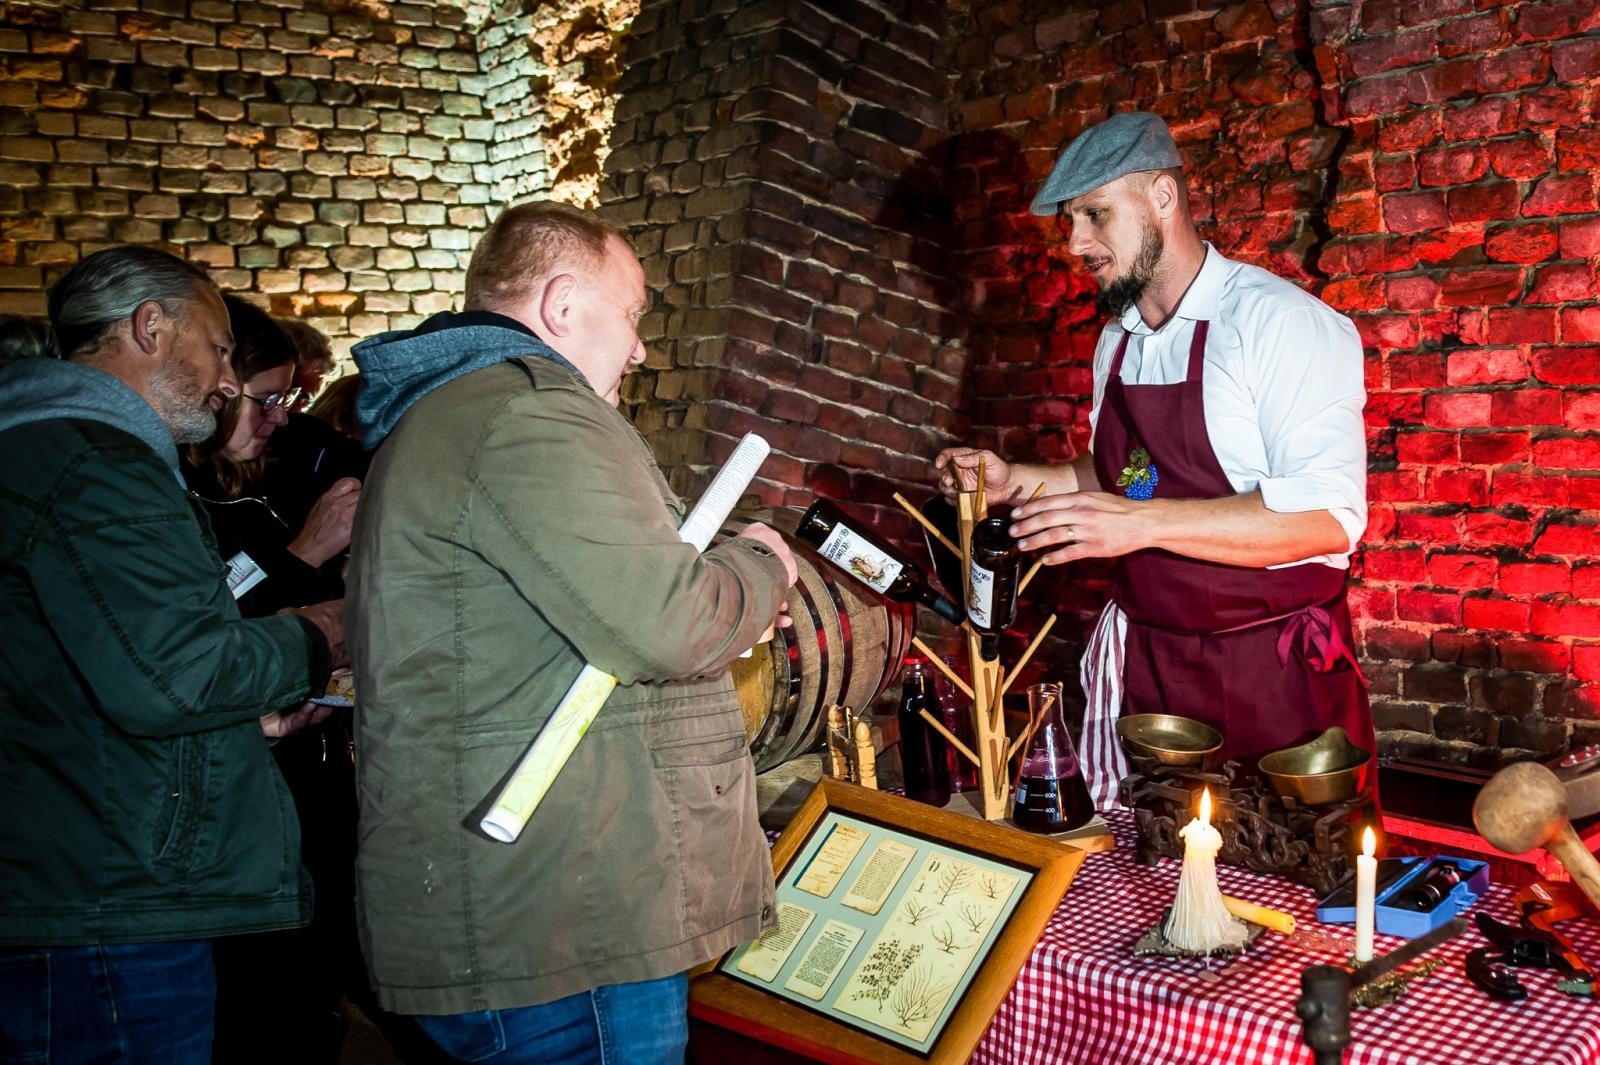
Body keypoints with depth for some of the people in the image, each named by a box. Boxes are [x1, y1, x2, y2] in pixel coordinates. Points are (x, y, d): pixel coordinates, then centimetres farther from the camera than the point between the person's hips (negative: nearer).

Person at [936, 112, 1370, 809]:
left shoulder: (1283, 323, -14)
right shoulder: (1118, 340, 11)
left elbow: (1328, 515, -24)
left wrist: (1141, 522, -29)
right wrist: (1017, 481, 6)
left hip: (1274, 675, -6)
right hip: (1143, 665, 6)